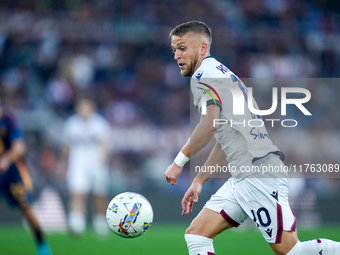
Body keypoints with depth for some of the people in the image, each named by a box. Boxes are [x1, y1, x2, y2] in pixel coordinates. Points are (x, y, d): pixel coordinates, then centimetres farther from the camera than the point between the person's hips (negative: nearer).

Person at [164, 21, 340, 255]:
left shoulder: (204, 75, -7)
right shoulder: (220, 74, 24)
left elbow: (209, 124, -24)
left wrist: (179, 162, -14)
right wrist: (199, 181, 29)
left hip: (260, 175, -10)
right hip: (242, 179, 10)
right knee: (196, 235, 4)